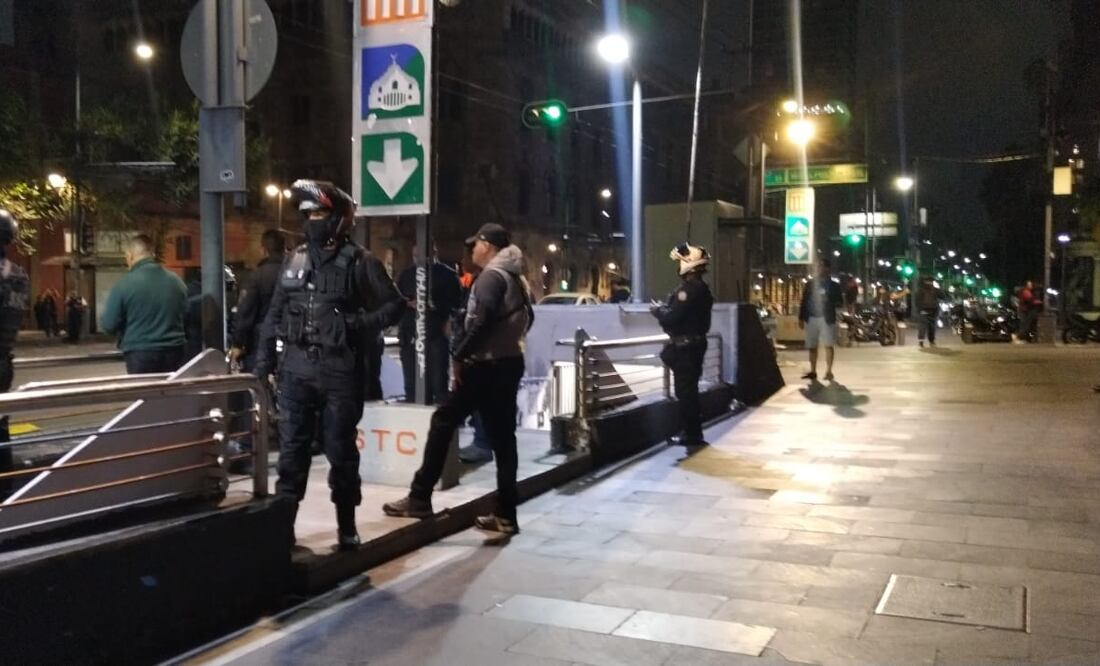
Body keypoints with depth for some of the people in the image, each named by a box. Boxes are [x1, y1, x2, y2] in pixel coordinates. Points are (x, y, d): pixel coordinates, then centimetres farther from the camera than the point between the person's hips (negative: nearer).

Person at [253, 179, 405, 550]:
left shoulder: (359, 262, -4)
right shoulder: (295, 260, 10)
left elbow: (395, 306, -1)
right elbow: (274, 315, 13)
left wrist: (358, 323, -16)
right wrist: (262, 362, 9)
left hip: (340, 370, -4)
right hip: (296, 368, 4)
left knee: (340, 450, 5)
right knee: (292, 448, 8)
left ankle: (347, 527, 18)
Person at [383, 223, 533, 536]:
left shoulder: (491, 276, -11)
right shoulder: (517, 278, 17)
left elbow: (481, 320, -22)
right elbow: (526, 317, 20)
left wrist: (459, 355, -16)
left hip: (485, 365, -8)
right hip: (510, 363, 8)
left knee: (443, 422, 1)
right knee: (503, 436, 7)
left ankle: (420, 498, 5)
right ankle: (505, 515, 7)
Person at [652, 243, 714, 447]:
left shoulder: (688, 288, -20)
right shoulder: (700, 287, 12)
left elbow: (672, 317, -24)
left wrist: (658, 310, -7)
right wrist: (664, 309, 9)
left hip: (685, 346, -10)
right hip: (695, 343, 10)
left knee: (685, 390, -3)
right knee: (690, 389, 16)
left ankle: (691, 434, 2)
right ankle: (693, 433, 22)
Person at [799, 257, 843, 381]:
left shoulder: (833, 285, 4)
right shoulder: (810, 284, 11)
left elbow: (840, 302, 2)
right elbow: (804, 301, 12)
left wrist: (829, 301, -18)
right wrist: (801, 318, 7)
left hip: (826, 318, -3)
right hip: (811, 318, 3)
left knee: (828, 345, -7)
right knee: (812, 346, 6)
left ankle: (828, 371, -3)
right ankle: (813, 371, 14)